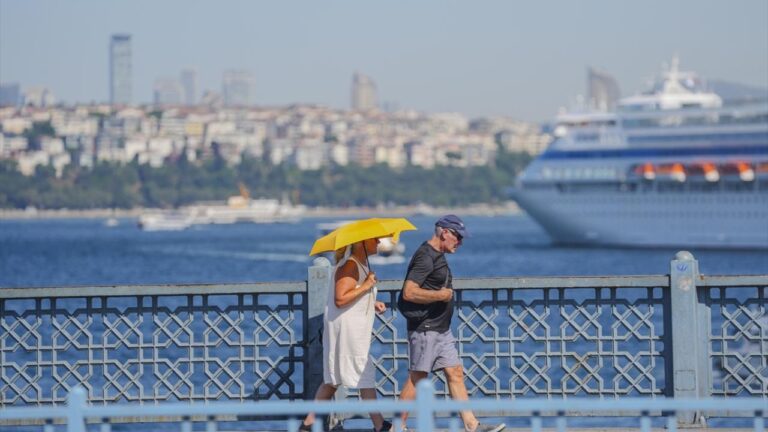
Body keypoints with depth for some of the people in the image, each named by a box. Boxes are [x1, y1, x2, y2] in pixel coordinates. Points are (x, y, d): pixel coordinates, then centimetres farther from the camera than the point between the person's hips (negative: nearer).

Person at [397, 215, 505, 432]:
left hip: (441, 329, 10)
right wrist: (440, 295, -16)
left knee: (455, 373, 6)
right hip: (425, 330, -10)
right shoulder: (425, 257, -16)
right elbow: (409, 292, -24)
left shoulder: (437, 256, 16)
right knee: (416, 378, -5)